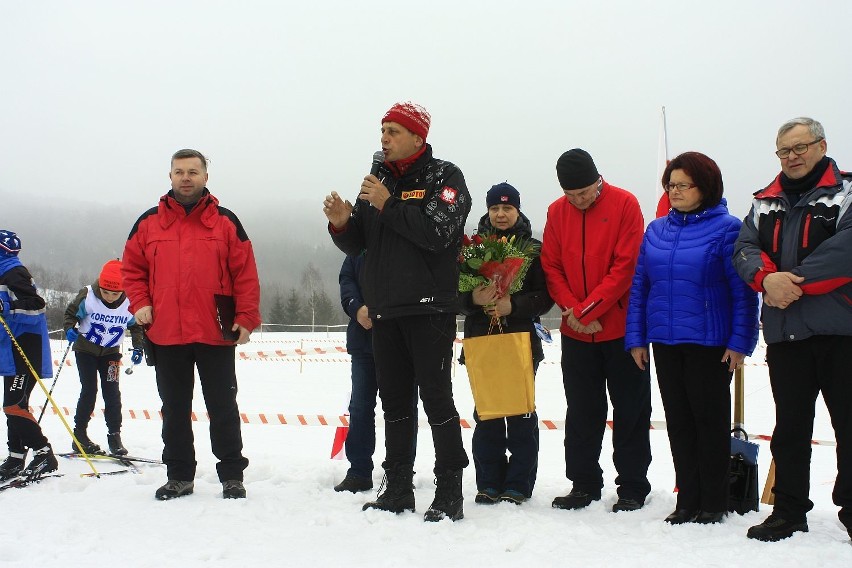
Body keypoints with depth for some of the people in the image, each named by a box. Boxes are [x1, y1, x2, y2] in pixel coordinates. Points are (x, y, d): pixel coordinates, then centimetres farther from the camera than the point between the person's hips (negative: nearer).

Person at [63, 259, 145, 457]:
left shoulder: (129, 304, -17)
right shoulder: (87, 297, -22)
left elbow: (136, 326, 2)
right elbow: (70, 313, -5)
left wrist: (138, 348, -8)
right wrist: (70, 329, -23)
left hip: (111, 353, 2)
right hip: (85, 349, -1)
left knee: (112, 392, -3)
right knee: (89, 391, -5)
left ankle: (114, 435, 7)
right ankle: (79, 434, 8)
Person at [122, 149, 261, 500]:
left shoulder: (226, 222, 1)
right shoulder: (149, 223, 7)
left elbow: (245, 273, 0)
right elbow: (132, 268, 13)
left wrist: (246, 318, -6)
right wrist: (140, 304, -2)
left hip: (216, 335, -2)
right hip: (166, 336, 2)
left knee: (223, 408, 6)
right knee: (174, 410, 11)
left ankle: (232, 475, 15)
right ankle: (179, 476, 22)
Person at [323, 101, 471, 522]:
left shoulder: (445, 177, -2)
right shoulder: (377, 180, 16)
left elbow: (438, 232, -18)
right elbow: (357, 244, 15)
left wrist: (389, 205, -15)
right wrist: (342, 224, -6)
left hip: (429, 309, -6)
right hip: (385, 311, 6)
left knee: (436, 398, -5)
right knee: (394, 401, 10)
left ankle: (450, 492, 1)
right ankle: (398, 488, 19)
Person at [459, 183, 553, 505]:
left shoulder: (534, 249, 3)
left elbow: (546, 296, -2)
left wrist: (513, 305, -17)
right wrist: (474, 298, -16)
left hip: (521, 339, -2)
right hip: (481, 338, 2)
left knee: (520, 413, 2)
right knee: (486, 413, 5)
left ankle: (518, 485, 9)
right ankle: (489, 484, 13)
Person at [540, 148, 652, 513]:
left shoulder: (624, 204, -8)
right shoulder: (556, 212, 3)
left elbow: (626, 265, -13)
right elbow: (551, 266, 3)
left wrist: (588, 309, -16)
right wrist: (572, 309, -12)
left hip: (621, 328, -3)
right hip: (576, 331, 4)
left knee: (630, 410, 5)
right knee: (581, 411, 11)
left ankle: (633, 486, 14)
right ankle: (584, 483, 21)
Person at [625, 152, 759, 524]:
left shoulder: (726, 228, -6)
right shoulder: (656, 231, 9)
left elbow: (743, 291, -8)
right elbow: (639, 287, 11)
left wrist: (740, 342, -13)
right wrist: (635, 338, 5)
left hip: (709, 343, -5)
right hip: (664, 342, 5)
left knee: (710, 420, 4)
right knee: (678, 421, 10)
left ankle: (713, 503, 15)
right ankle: (687, 500, 20)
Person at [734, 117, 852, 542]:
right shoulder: (766, 203, 15)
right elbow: (745, 249, 4)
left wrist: (796, 281, -18)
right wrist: (767, 278, -16)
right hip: (784, 331, 5)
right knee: (790, 426, 12)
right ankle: (789, 510, 22)